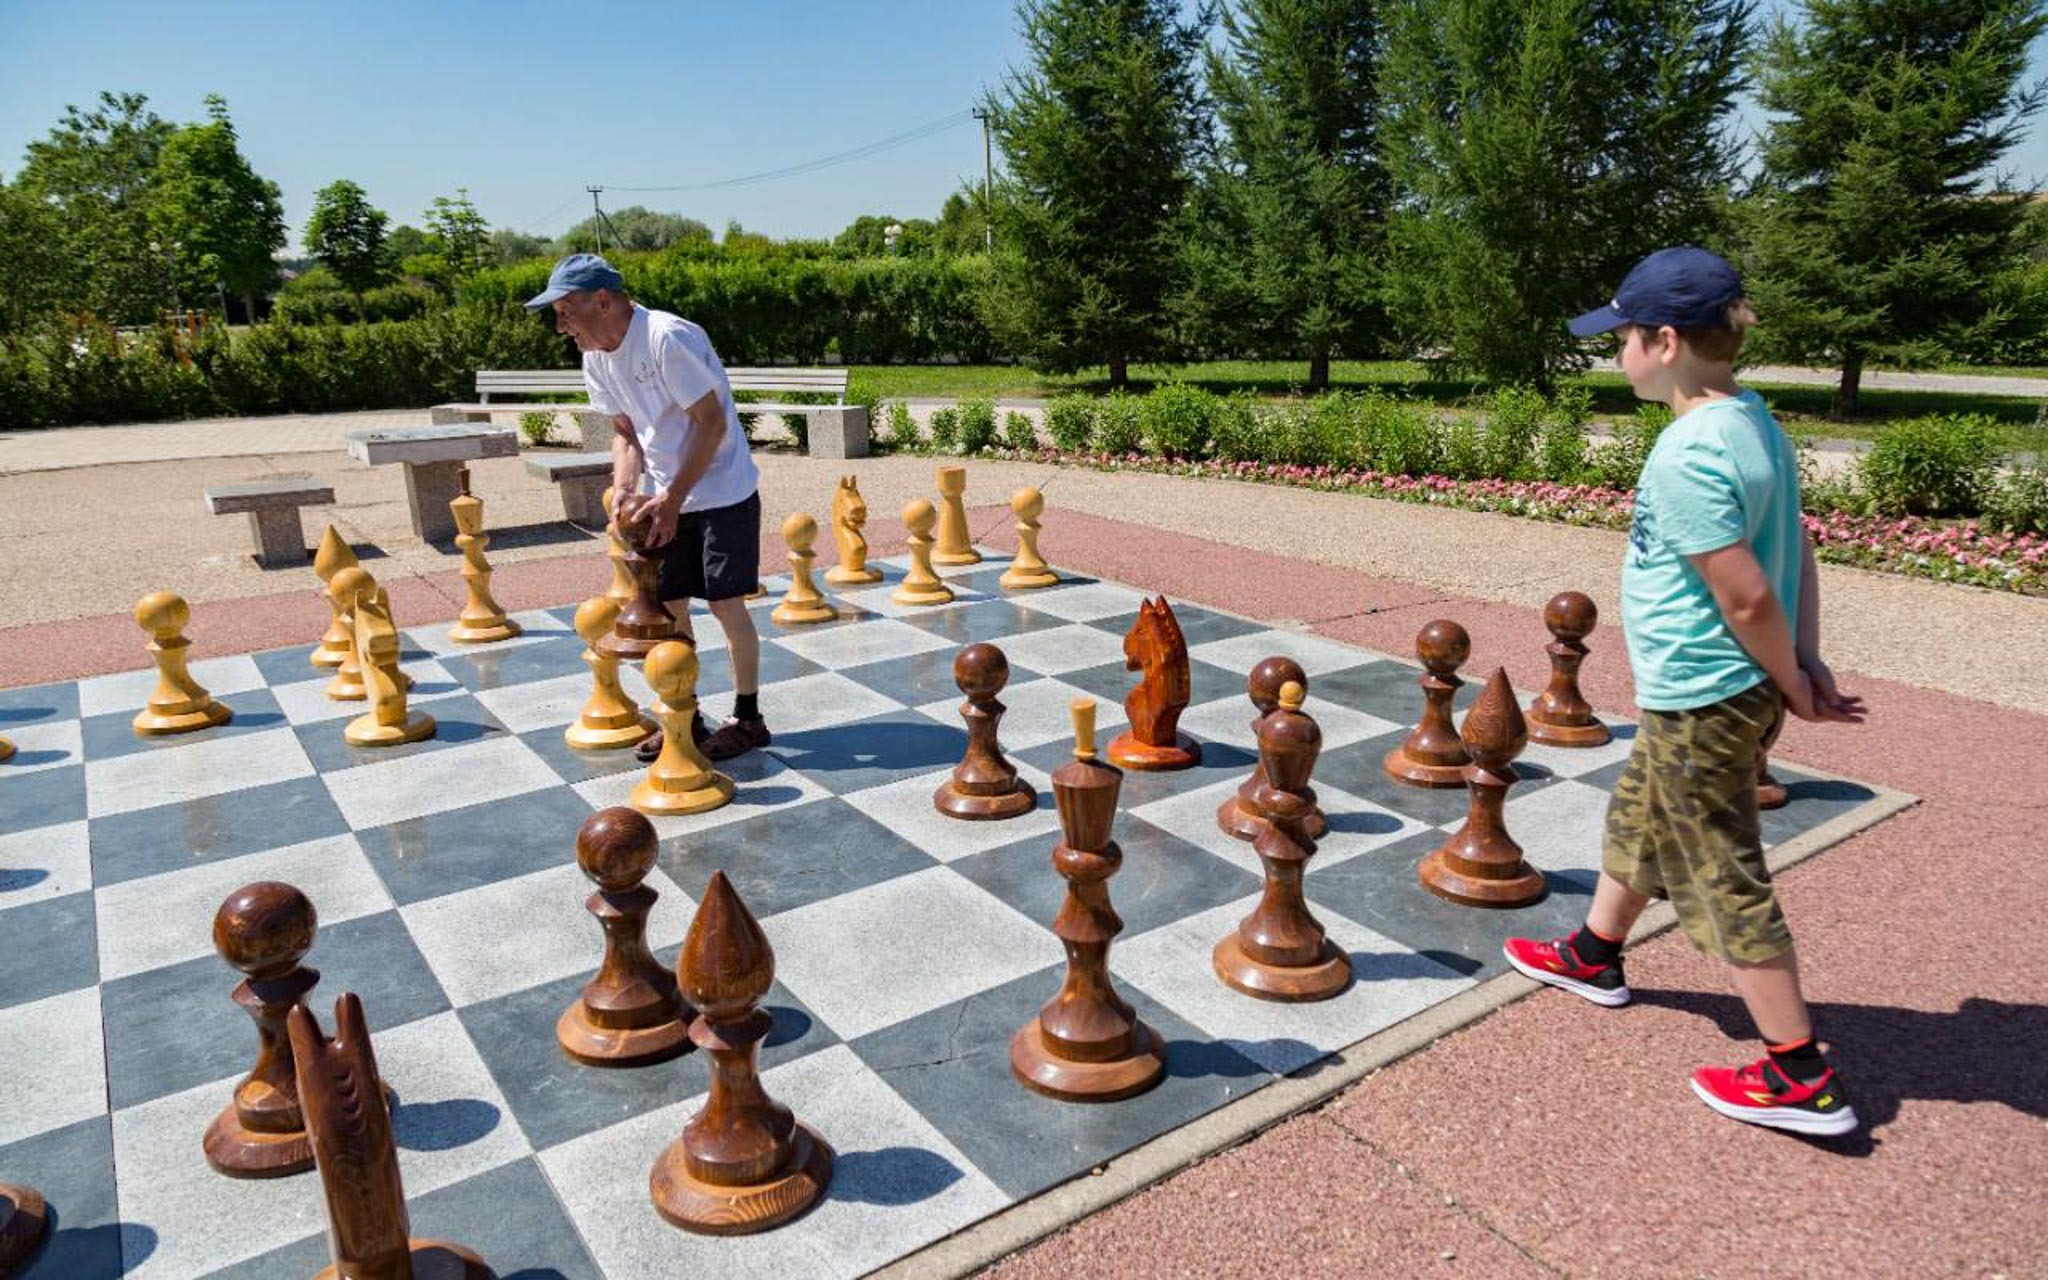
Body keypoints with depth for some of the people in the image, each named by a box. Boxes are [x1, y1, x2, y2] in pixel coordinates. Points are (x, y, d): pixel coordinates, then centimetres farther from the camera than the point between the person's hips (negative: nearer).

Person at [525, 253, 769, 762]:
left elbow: (712, 423, -21)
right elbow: (625, 432, 8)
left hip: (722, 492, -7)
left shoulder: (669, 338, -22)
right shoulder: (597, 357, 2)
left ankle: (748, 718, 12)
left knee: (725, 604, -4)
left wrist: (672, 499, -20)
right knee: (666, 604, 6)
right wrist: (624, 488, -11)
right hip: (665, 497, 7)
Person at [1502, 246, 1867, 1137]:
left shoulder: (1687, 454, -25)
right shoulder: (1753, 420, 4)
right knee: (1637, 820, 26)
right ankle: (1593, 957, 48)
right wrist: (1804, 664, 6)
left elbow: (1747, 598, -24)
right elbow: (1799, 554, 8)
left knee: (1725, 882, 3)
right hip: (1715, 691, 10)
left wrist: (1792, 687, -9)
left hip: (1698, 701, -10)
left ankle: (1802, 1080, 16)